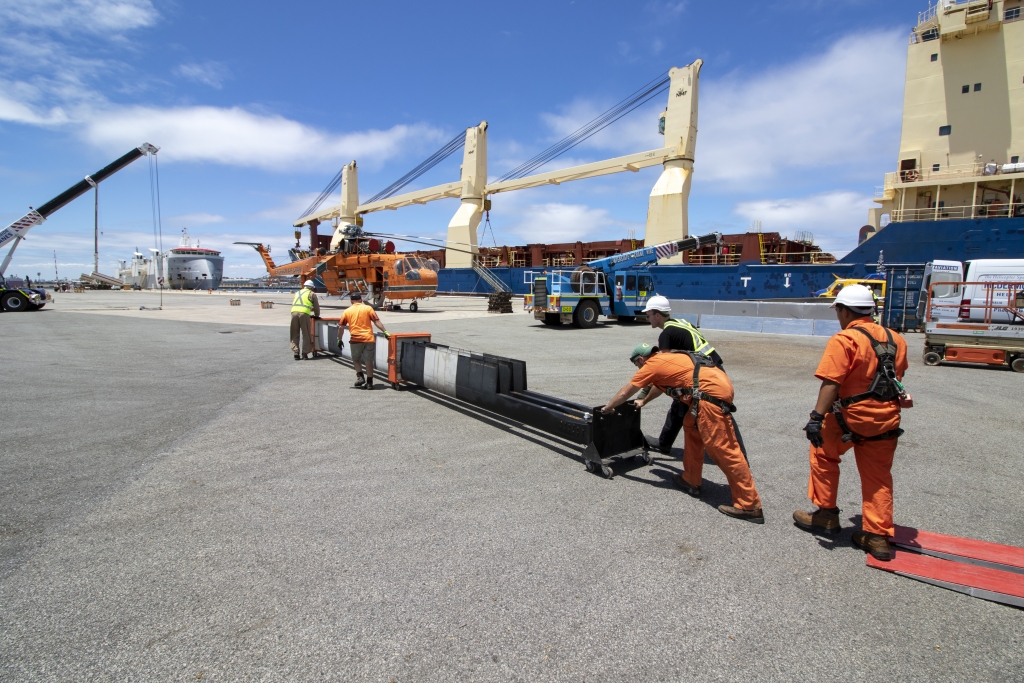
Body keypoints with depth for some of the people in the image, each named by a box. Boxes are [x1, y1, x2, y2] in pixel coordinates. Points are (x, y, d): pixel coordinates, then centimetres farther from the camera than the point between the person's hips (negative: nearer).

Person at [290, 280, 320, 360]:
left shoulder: (297, 292, 30)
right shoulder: (312, 294, 15)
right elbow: (316, 306, 17)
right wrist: (316, 315, 35)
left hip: (294, 311, 4)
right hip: (304, 313, -4)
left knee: (294, 335, 10)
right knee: (306, 334, 4)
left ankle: (296, 353, 5)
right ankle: (304, 353, 1)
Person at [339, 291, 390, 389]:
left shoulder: (347, 311, 8)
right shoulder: (368, 308, 4)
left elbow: (341, 327, 10)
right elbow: (377, 322, -1)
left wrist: (339, 339, 19)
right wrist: (385, 332, 3)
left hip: (355, 339, 0)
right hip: (369, 338, 0)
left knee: (355, 359, 20)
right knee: (369, 361, 8)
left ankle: (360, 377, 4)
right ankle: (369, 383, 10)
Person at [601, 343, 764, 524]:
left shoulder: (651, 365, 3)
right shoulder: (663, 359, 27)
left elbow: (624, 393, 13)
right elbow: (659, 386, 48)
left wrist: (607, 408, 28)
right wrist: (644, 402, 61)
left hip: (711, 391, -10)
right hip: (716, 384, 10)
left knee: (723, 448, -6)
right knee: (691, 427, 23)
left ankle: (749, 505, -1)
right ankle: (691, 481, 30)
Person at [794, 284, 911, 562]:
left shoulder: (844, 340, -15)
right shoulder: (895, 339, 8)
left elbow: (831, 383, -23)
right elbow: (897, 376, 21)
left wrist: (817, 418, -23)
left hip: (853, 416, -6)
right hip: (887, 420, 6)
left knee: (823, 452, 16)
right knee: (878, 476, 14)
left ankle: (826, 515, 22)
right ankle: (878, 536, 18)